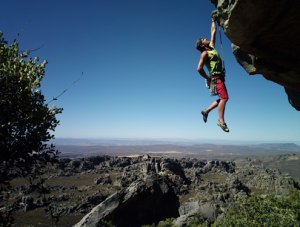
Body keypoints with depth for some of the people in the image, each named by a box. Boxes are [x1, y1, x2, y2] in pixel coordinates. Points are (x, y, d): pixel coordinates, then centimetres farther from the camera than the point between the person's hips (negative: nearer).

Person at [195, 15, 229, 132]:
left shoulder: (211, 47, 17)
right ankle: (221, 121, -11)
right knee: (224, 97, -15)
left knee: (223, 98, 10)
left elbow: (213, 32, 28)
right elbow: (199, 69, -18)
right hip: (215, 77, -9)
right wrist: (207, 78, -9)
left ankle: (206, 111, 17)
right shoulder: (204, 53, -8)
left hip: (219, 77, 9)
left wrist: (213, 20, 31)